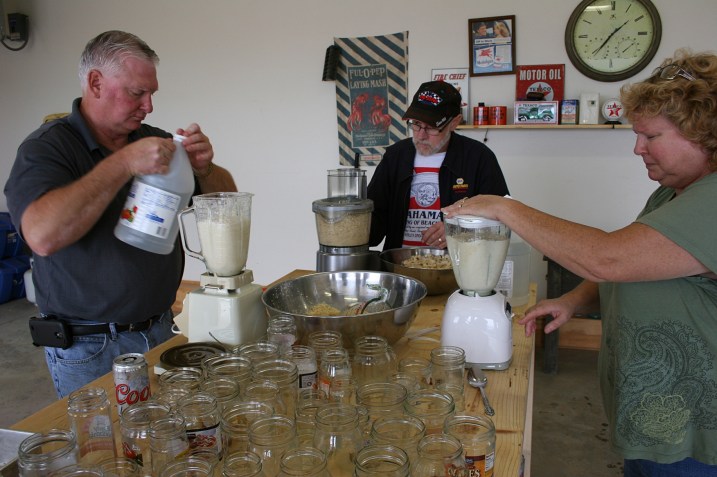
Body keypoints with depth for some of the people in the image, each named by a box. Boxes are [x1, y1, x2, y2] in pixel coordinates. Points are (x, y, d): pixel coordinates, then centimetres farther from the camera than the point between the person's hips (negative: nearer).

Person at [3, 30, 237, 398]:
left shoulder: (152, 141, 4)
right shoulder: (46, 147, -10)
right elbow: (43, 235, -29)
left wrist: (204, 169, -13)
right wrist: (124, 164, -30)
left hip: (160, 331, 5)